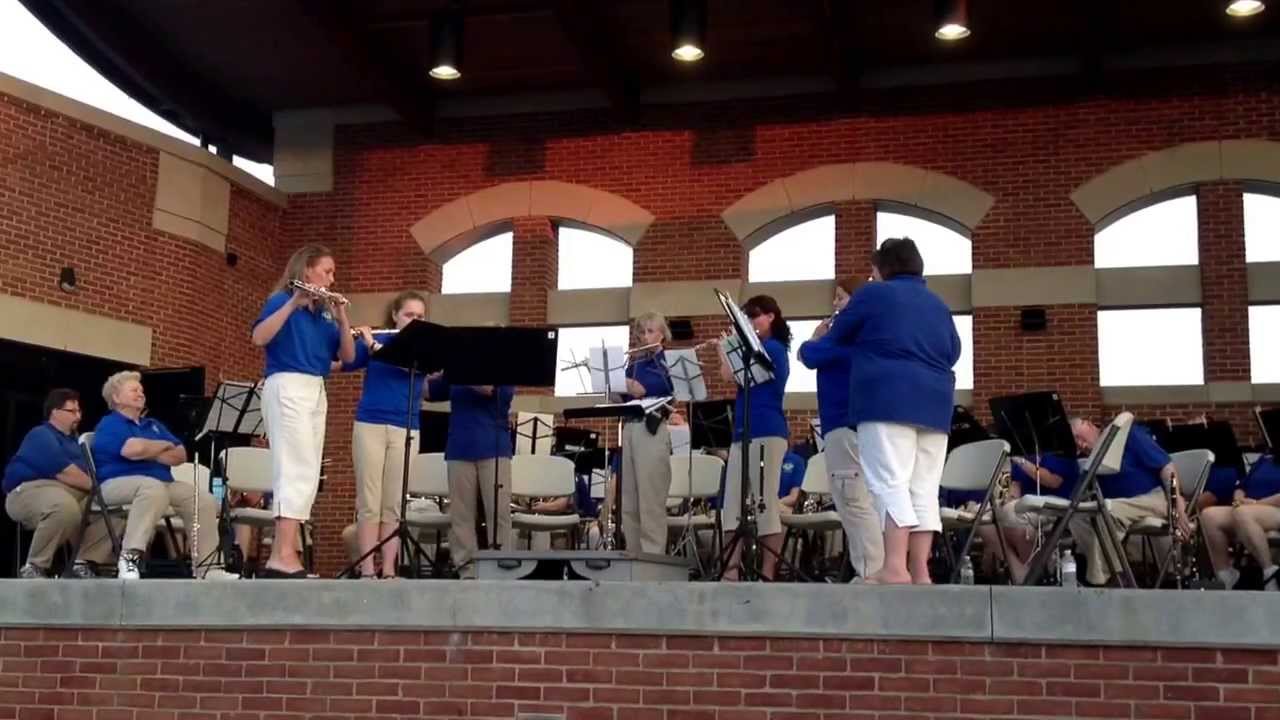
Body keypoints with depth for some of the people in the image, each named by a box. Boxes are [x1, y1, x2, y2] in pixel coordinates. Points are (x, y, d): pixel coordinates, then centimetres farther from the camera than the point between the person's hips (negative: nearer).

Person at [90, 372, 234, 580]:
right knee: (154, 488, -40)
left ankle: (204, 565, -13)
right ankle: (129, 557, -41)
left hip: (162, 483, 7)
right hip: (119, 482, -7)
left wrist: (149, 452, -4)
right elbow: (133, 449, -17)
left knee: (204, 498, -14)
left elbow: (180, 456, 13)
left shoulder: (154, 425, 25)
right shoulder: (109, 424, 3)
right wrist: (164, 446, 1)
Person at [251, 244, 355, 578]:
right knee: (298, 470, -17)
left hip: (316, 393, 8)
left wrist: (342, 317, -2)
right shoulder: (282, 300, 0)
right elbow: (259, 337, -18)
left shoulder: (324, 313, 18)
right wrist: (293, 303, -21)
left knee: (308, 475, 3)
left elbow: (347, 356, 9)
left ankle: (280, 556, 3)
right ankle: (283, 557, -21)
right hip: (288, 388, -8)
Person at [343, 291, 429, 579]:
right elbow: (340, 363, 1)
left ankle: (389, 570, 2)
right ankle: (366, 569, -2)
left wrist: (373, 344, -18)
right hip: (370, 424, -1)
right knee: (368, 502, -3)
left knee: (395, 504, 1)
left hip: (405, 430, 1)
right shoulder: (370, 341, 8)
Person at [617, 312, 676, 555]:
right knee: (628, 504, 7)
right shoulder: (635, 362, 18)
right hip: (629, 428, 7)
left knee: (651, 502, -8)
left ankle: (653, 558, -5)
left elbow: (639, 390, -14)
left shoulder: (668, 362, -1)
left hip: (651, 431, -7)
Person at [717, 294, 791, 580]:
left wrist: (724, 348, 5)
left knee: (765, 504, -8)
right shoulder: (762, 352, 23)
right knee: (733, 504, 4)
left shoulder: (772, 348, -7)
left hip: (766, 433, -10)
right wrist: (728, 349, 17)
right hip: (744, 433, 10)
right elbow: (734, 377, 23)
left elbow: (730, 376, -11)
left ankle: (767, 574, -6)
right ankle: (731, 572, 3)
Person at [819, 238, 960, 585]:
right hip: (934, 403, 6)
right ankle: (920, 570, 0)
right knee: (924, 490, 4)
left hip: (888, 400, -6)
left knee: (889, 483, -14)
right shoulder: (938, 305, 20)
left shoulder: (873, 294, 3)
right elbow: (953, 351, 27)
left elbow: (837, 336, 12)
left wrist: (868, 339, 32)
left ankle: (895, 567, -24)